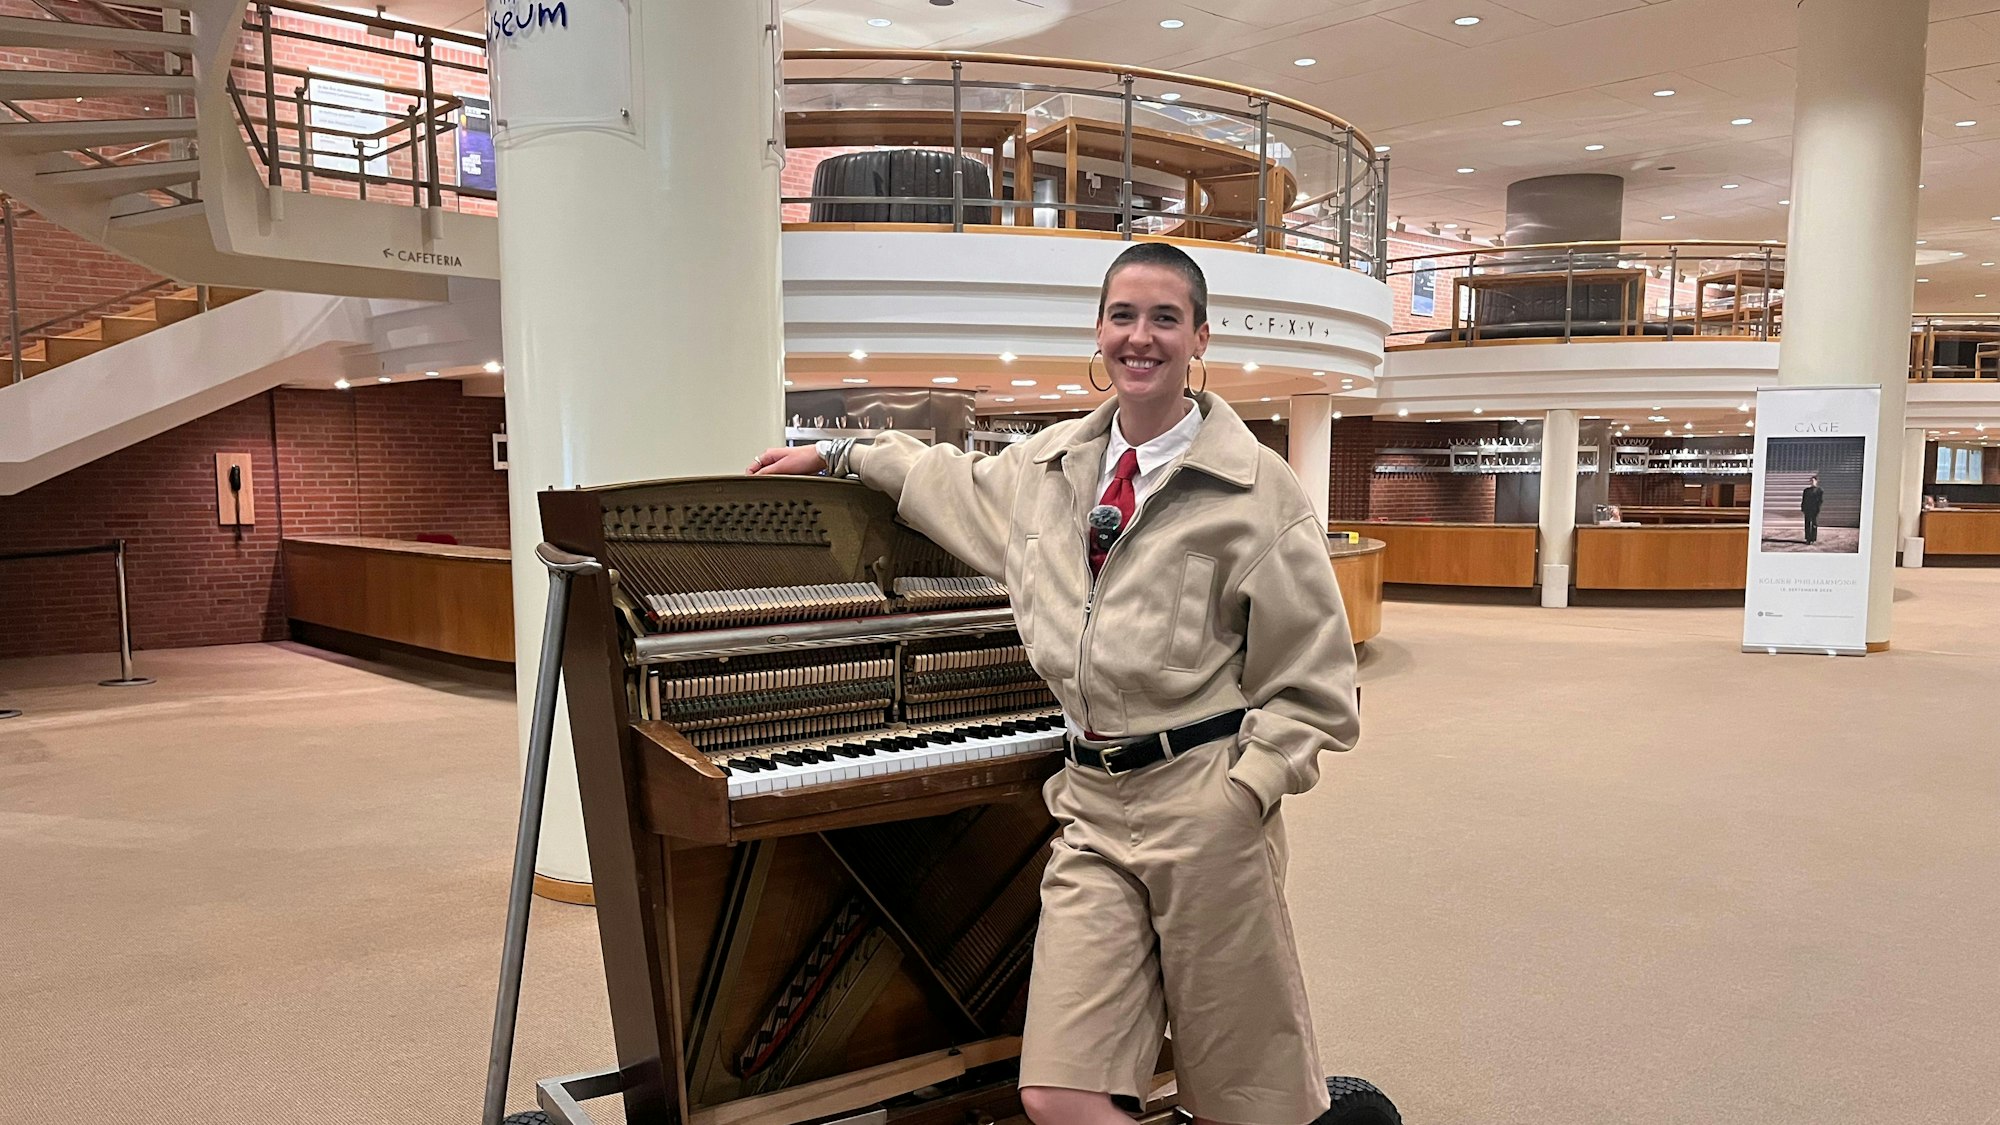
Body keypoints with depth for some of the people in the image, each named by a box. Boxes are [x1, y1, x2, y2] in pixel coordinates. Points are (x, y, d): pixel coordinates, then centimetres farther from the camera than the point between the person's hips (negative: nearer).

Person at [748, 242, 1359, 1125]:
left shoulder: (1255, 486, -4)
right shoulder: (1051, 463, 11)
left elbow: (1309, 683, -2)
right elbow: (956, 483, 33)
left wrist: (1241, 799, -12)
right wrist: (834, 456, 37)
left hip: (1203, 806, -4)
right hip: (1092, 798, 4)